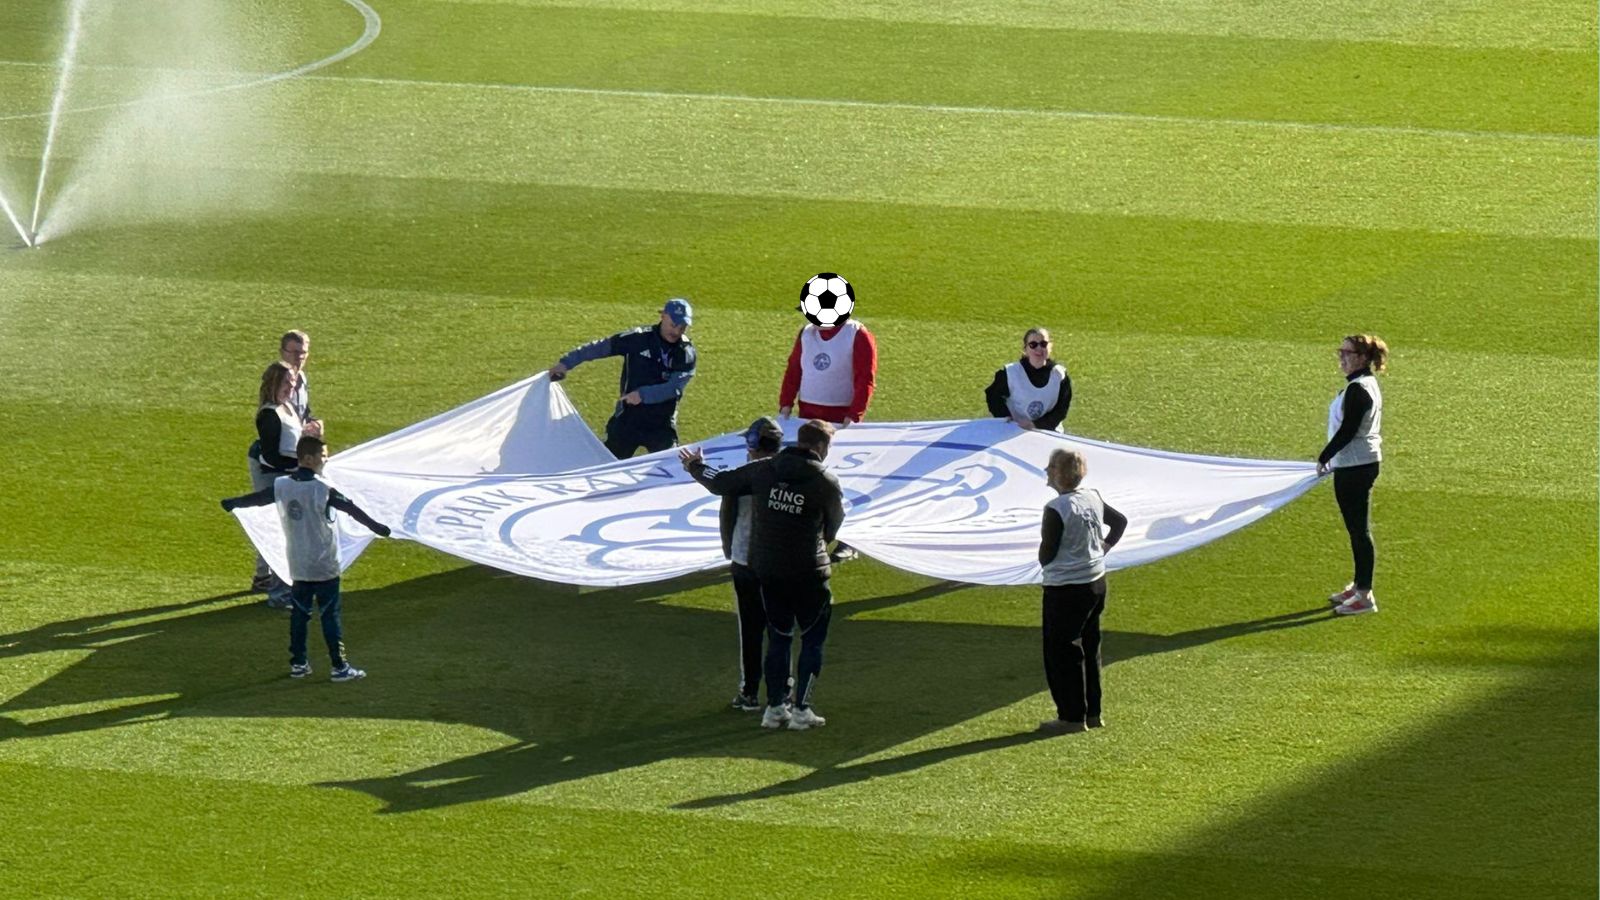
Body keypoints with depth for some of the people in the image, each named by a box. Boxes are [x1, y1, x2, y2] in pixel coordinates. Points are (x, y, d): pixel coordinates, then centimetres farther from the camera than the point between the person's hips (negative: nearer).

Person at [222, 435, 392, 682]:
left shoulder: (282, 486, -1)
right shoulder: (322, 489, -17)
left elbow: (258, 497, 14)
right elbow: (350, 509, -19)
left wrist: (233, 503, 31)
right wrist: (375, 526, -15)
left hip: (298, 566, 5)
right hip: (324, 566, -5)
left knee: (299, 614, 13)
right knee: (330, 616, -1)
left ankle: (298, 663, 16)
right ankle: (340, 666, 0)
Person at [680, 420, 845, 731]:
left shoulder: (762, 471, -3)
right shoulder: (825, 483, -11)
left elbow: (720, 484, 7)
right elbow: (834, 525, 4)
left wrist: (695, 467, 27)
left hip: (767, 571, 4)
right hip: (808, 574, -4)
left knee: (778, 638, 16)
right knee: (812, 640, 8)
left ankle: (775, 707, 16)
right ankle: (801, 710, 4)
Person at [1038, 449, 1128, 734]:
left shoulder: (1056, 510, -22)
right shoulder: (1094, 500, 1)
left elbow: (1046, 555, -17)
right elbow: (1120, 521, 18)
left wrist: (1044, 560, 5)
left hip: (1065, 590, -8)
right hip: (1096, 582, 8)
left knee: (1061, 653, 4)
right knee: (1089, 649, 17)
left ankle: (1072, 716, 7)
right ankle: (1092, 713, 24)